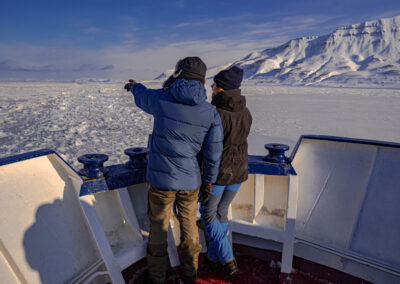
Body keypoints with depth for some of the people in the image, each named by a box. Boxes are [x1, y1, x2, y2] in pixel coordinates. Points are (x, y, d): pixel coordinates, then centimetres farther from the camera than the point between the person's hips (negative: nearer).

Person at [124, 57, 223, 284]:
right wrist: (209, 179, 9)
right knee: (189, 225, 22)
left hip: (161, 180, -2)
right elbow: (213, 154, -8)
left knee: (159, 227, 17)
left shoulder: (161, 99, -13)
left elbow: (142, 97, 11)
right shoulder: (211, 113, -10)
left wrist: (134, 86, 35)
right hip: (191, 182, 2)